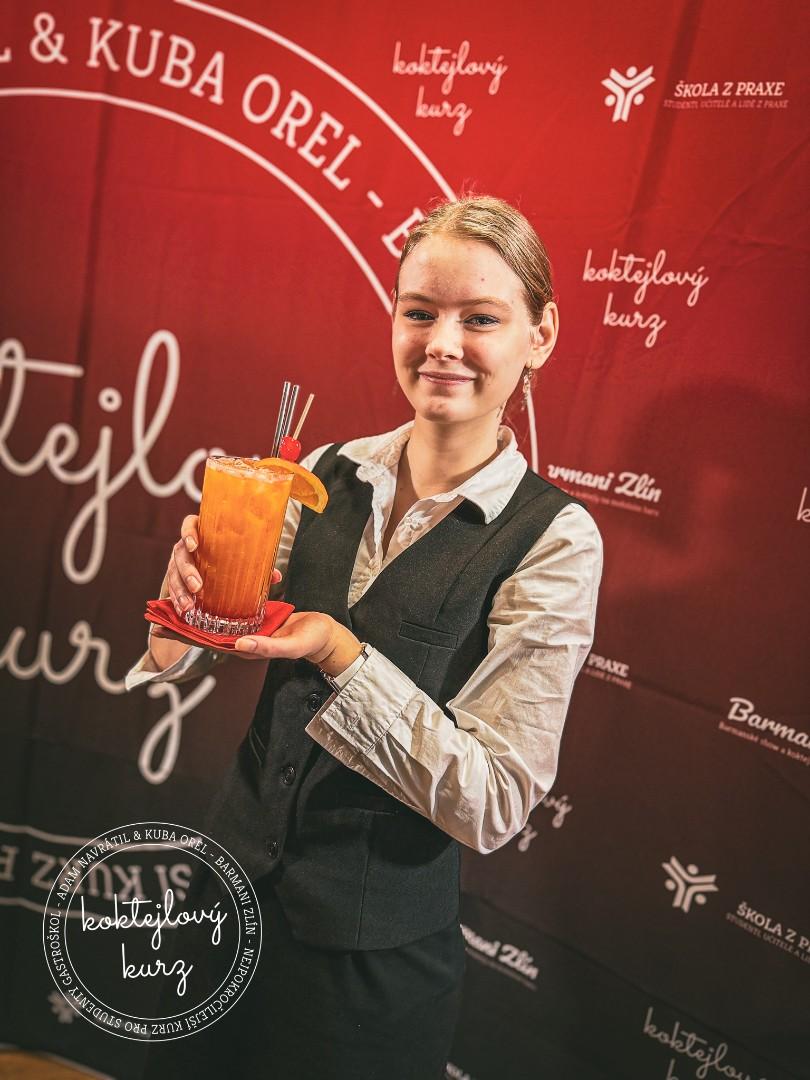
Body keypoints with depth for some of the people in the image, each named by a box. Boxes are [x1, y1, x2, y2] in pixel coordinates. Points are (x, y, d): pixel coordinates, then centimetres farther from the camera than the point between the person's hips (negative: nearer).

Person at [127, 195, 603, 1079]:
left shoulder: (554, 539, -17)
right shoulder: (329, 475, -5)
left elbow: (494, 804, -18)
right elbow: (182, 664, -2)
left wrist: (341, 657, -28)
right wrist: (197, 588, -24)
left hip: (375, 947, -4)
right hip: (234, 876, 4)